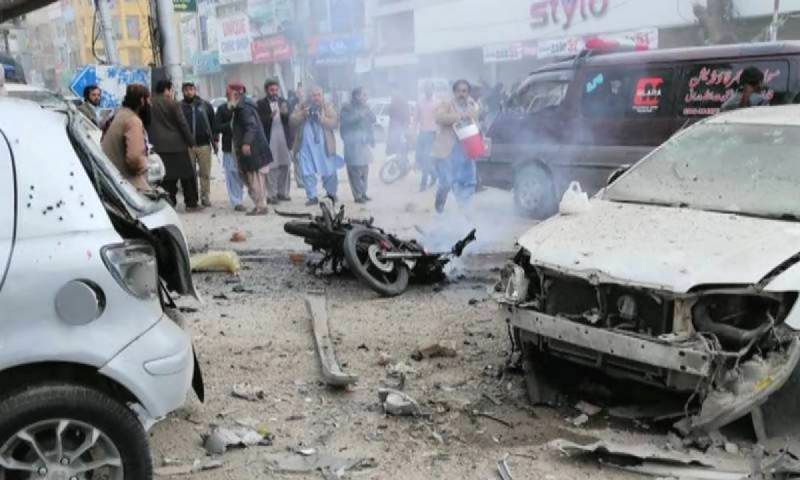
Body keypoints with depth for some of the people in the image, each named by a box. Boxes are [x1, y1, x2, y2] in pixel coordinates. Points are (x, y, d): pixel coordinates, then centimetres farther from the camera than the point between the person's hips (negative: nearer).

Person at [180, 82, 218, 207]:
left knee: (205, 173, 2)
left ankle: (205, 197, 11)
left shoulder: (206, 105, 8)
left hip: (204, 145, 1)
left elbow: (213, 124, 9)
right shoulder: (180, 107, 4)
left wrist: (214, 140, 3)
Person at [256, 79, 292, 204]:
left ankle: (282, 192, 15)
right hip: (269, 140, -4)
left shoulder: (283, 102, 13)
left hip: (283, 139, 4)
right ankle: (271, 195, -2)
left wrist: (285, 113, -13)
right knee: (271, 168, -6)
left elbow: (288, 121, 8)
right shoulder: (260, 104, 0)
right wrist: (270, 116, -23)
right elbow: (259, 122, -8)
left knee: (284, 166, 6)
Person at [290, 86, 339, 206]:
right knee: (307, 173, 0)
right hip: (306, 145, 2)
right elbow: (292, 121, 2)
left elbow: (335, 122, -6)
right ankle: (312, 196, 10)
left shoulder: (328, 107, 5)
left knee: (329, 172, 4)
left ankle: (331, 194, 25)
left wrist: (321, 118, -19)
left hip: (324, 145, -2)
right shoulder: (303, 107, 11)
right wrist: (303, 114, -14)